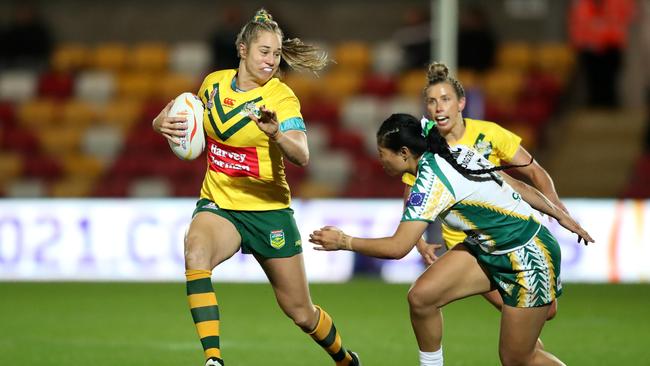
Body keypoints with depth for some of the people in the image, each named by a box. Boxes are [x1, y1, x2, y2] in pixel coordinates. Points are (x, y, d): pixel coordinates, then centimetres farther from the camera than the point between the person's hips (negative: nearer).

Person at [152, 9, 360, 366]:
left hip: (268, 210, -2)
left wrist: (276, 133, -48)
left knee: (302, 313, 7)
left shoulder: (281, 96, -13)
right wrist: (164, 122, -1)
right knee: (195, 253, -34)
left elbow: (301, 157, -27)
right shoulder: (214, 82, 0)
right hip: (218, 205, 2)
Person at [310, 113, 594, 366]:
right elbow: (518, 186, 8)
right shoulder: (456, 154, 1)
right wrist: (562, 216, 16)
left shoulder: (431, 180, -24)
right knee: (421, 296, -5)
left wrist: (344, 241, -16)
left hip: (529, 258, -9)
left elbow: (397, 247, -27)